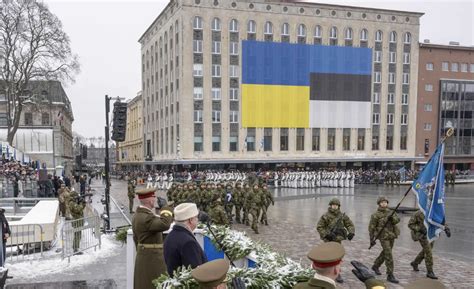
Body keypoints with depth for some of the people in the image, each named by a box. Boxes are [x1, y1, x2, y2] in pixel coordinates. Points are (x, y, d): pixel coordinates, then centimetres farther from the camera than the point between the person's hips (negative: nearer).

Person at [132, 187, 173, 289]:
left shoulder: (138, 214, 9)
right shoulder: (146, 217, -24)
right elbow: (165, 224, -40)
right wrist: (166, 209, -24)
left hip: (143, 256, 10)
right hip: (152, 258, -10)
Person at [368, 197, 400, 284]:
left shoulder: (390, 212, 7)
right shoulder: (376, 215, -9)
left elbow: (397, 220, -9)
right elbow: (371, 227, -7)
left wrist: (391, 218, -30)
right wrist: (371, 239, -9)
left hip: (391, 236, 6)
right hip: (383, 237, -6)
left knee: (385, 253, 18)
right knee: (389, 255, -12)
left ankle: (375, 266, 39)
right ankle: (390, 276, -9)